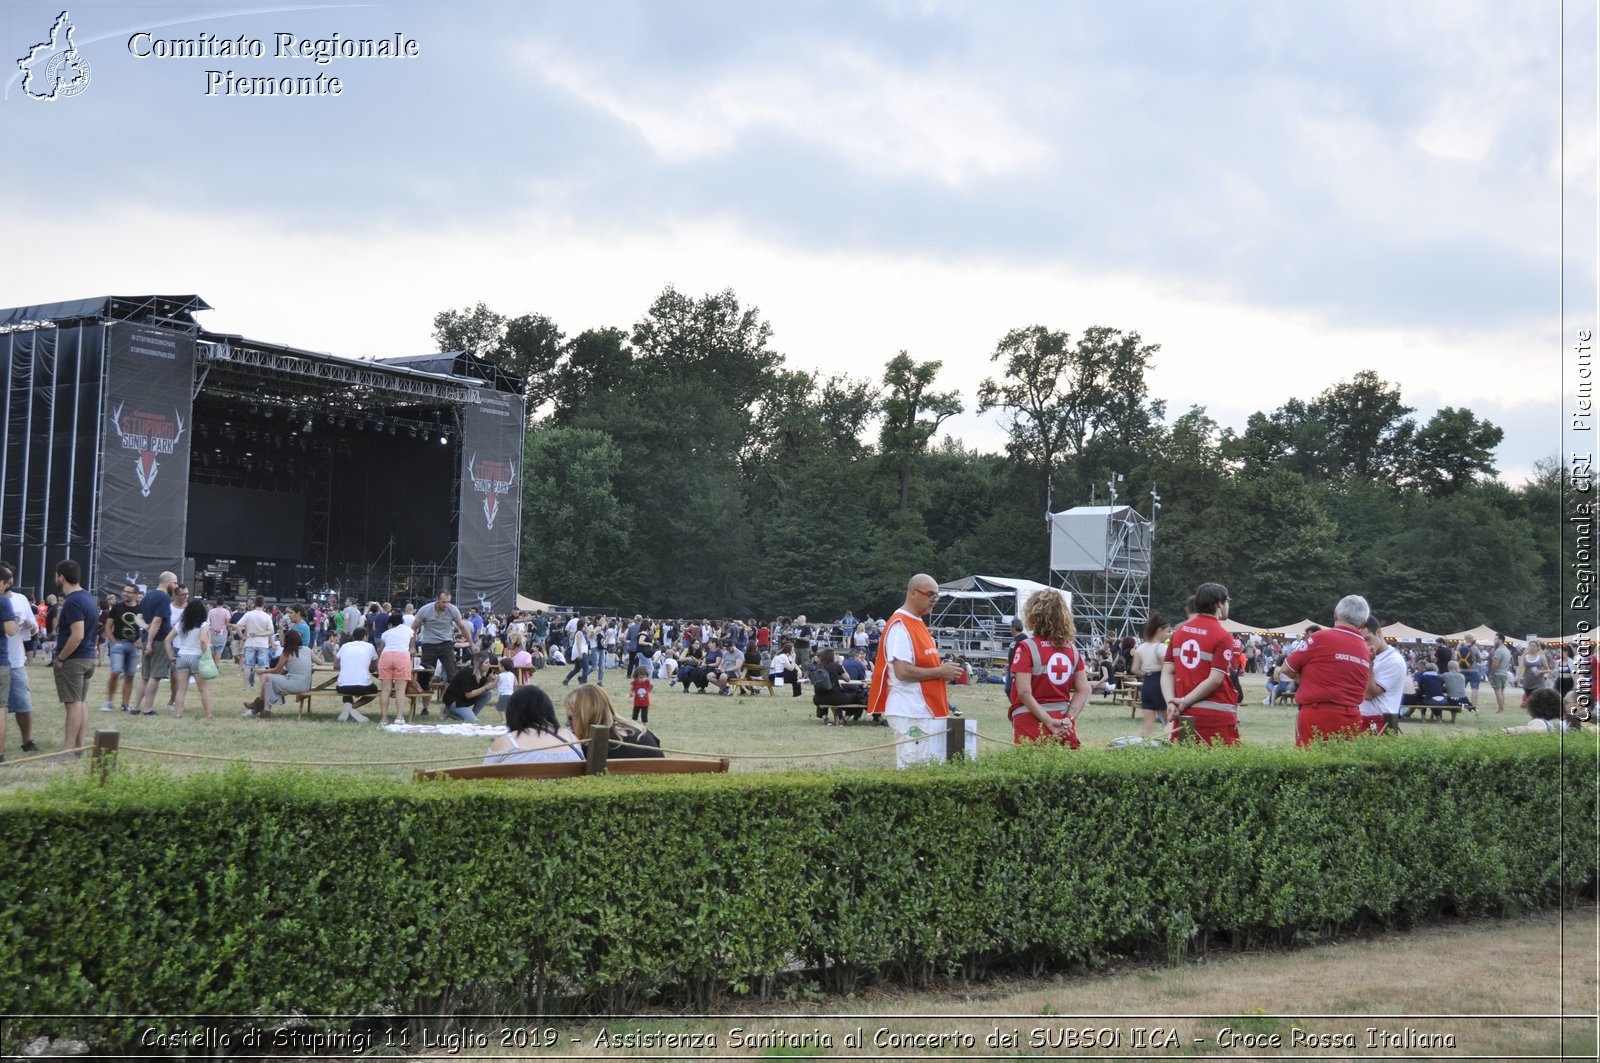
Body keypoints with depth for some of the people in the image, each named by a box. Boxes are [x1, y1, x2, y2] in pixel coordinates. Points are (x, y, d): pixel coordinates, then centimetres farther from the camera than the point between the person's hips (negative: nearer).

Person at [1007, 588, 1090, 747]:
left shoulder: (1026, 648, -6)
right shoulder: (1072, 650, 9)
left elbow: (1024, 692, -14)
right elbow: (1083, 690, 6)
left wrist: (1048, 721, -12)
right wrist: (1069, 718, -1)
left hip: (1033, 724, -5)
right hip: (1065, 728, 5)